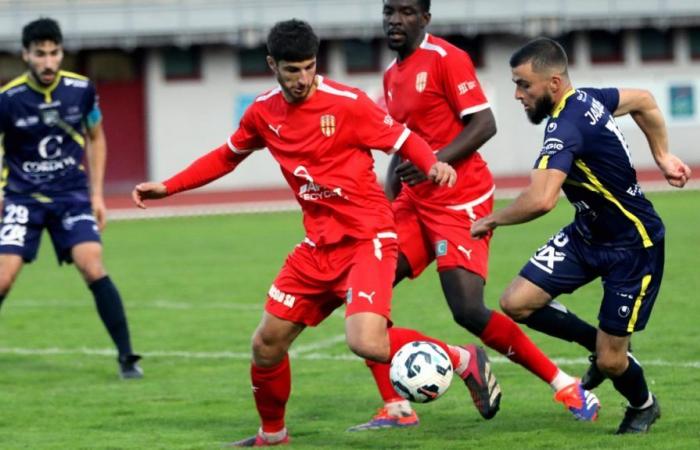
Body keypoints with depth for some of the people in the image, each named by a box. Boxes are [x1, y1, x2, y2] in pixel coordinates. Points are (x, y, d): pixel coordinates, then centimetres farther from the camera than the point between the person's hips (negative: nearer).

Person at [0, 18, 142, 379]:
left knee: (93, 268, -17)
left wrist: (97, 194, 7)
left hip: (72, 194, 1)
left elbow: (96, 138, 11)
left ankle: (126, 357, -9)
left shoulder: (81, 90, -6)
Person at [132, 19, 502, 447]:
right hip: (319, 245, 6)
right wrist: (167, 187, 17)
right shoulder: (263, 113, 4)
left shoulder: (347, 103, -13)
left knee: (366, 342, -26)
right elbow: (225, 158, 21)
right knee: (267, 342, 8)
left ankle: (464, 359, -5)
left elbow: (404, 139, -8)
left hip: (368, 238, -6)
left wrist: (434, 163, -29)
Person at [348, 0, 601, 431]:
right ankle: (397, 408, 1)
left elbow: (484, 124, -16)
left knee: (469, 311, -16)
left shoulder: (447, 59, -10)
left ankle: (565, 385, -2)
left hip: (459, 200, -8)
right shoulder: (392, 75, 15)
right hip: (415, 202, 8)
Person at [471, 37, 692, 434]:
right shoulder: (585, 99, -3)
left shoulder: (566, 129, -31)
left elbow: (540, 200, -44)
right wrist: (662, 156, 18)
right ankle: (600, 343, 18)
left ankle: (644, 406, 32)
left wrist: (492, 220, -26)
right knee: (517, 303, -6)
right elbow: (643, 101, 14)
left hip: (634, 246, -9)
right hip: (588, 234, 9)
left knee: (610, 361, -2)